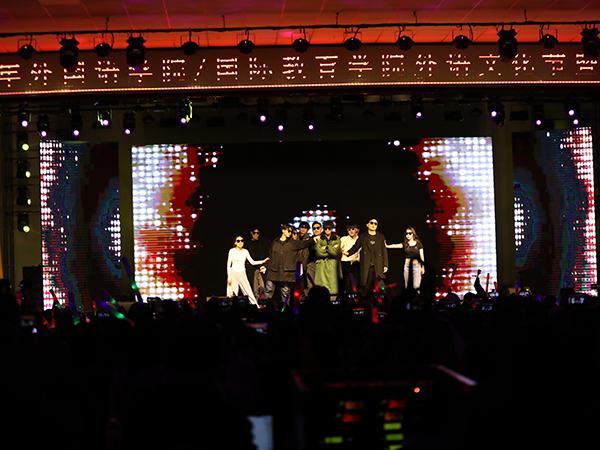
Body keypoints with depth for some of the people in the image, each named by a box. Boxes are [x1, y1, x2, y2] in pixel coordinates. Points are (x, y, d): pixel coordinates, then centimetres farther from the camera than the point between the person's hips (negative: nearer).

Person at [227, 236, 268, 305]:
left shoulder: (245, 251, 9)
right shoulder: (232, 251, -1)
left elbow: (252, 262, 8)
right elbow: (228, 264, -2)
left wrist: (263, 261, -4)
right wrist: (229, 276, -10)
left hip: (242, 274, 3)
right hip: (234, 273, -3)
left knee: (249, 291, -1)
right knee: (232, 293, -9)